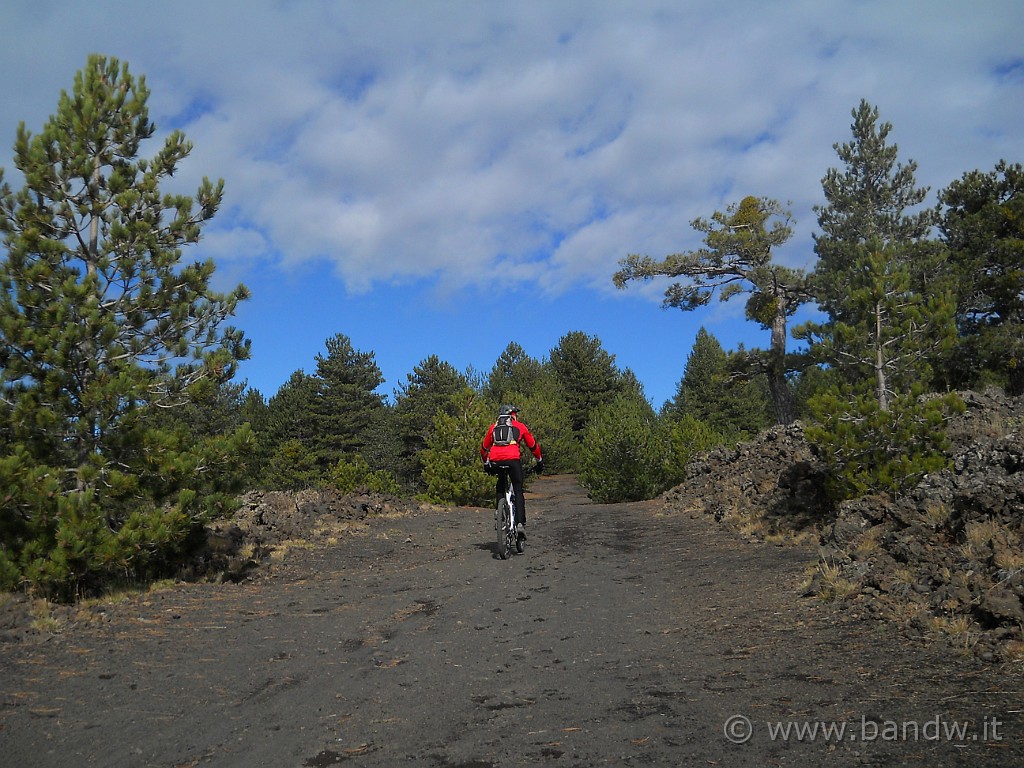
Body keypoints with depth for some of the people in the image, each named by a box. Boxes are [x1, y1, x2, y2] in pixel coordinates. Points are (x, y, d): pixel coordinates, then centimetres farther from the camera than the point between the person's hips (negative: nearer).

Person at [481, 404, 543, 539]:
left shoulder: (493, 427, 27)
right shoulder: (520, 426, 20)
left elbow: (484, 448, 31)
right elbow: (533, 446, 26)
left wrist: (486, 465, 45)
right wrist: (540, 462, 39)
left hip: (495, 461, 2)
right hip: (513, 460, -2)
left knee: (500, 486, 27)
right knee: (518, 491, 8)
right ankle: (520, 523, -6)